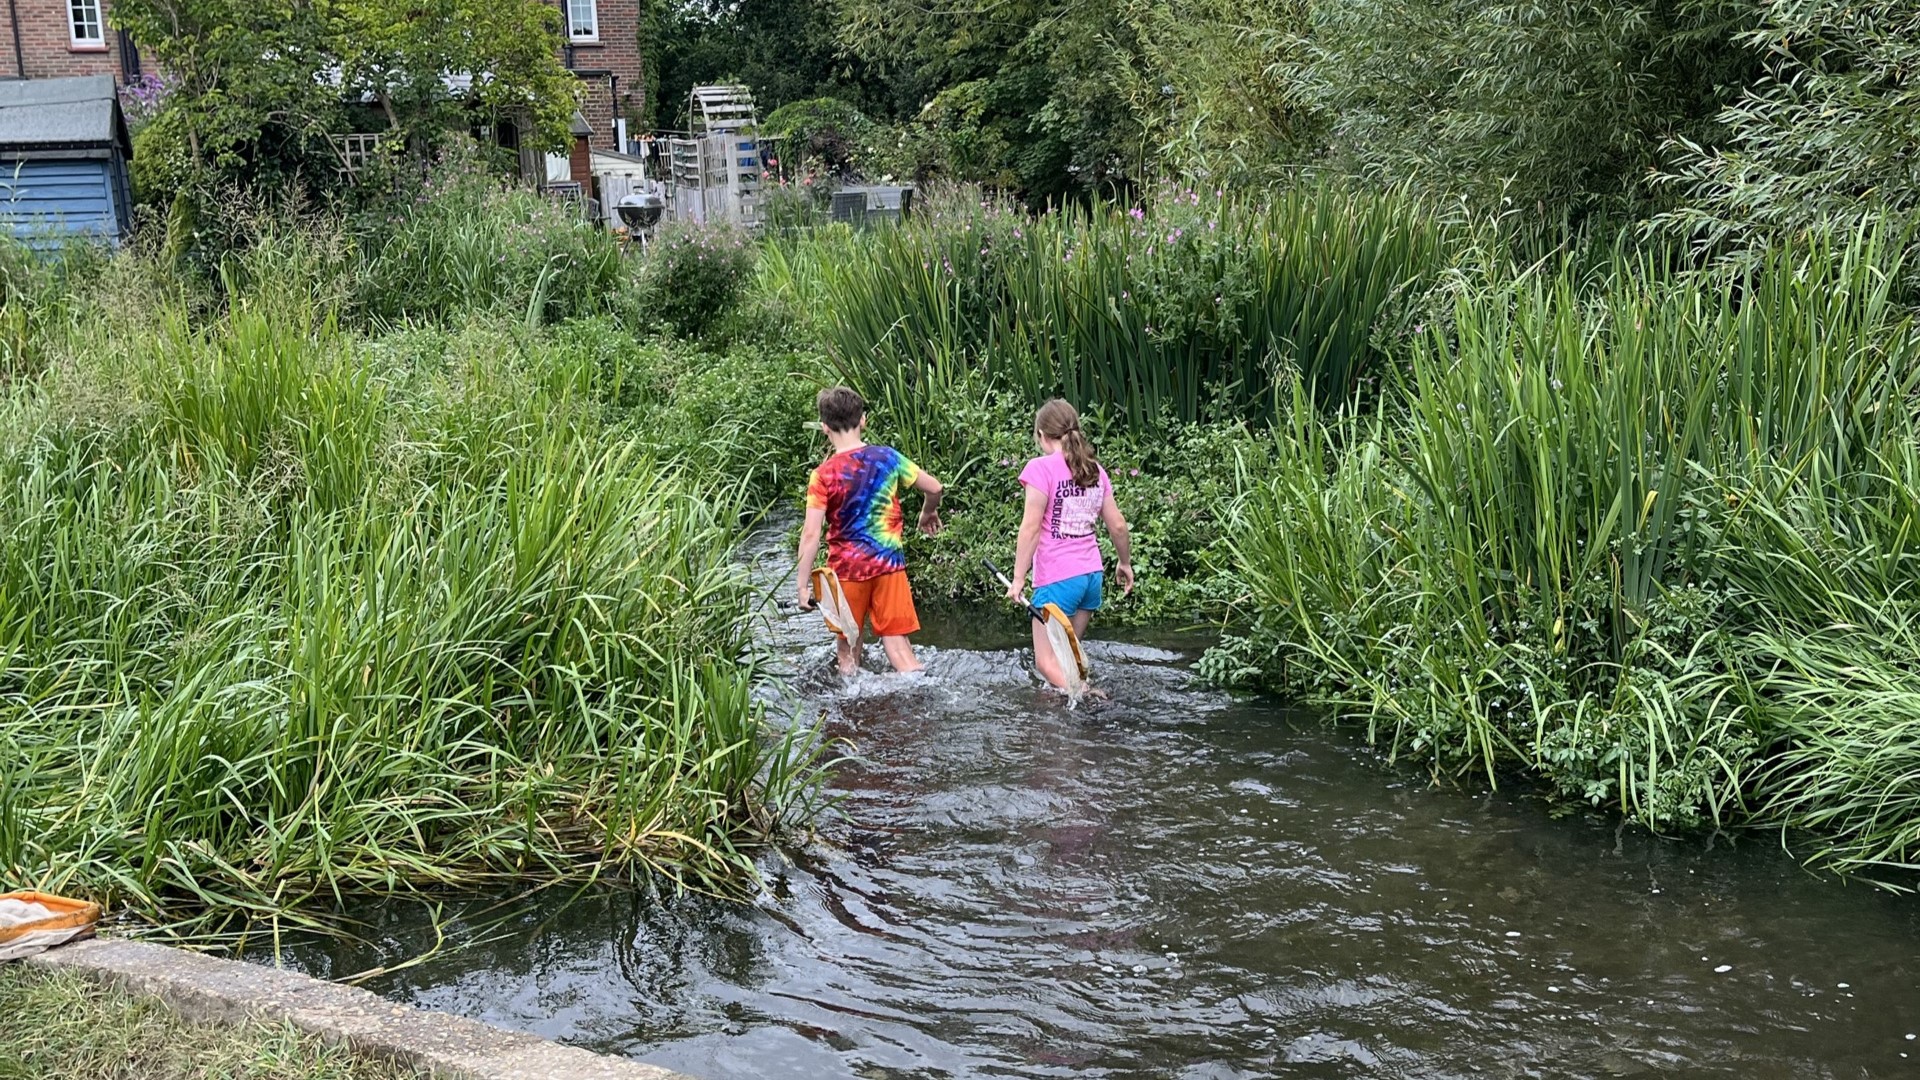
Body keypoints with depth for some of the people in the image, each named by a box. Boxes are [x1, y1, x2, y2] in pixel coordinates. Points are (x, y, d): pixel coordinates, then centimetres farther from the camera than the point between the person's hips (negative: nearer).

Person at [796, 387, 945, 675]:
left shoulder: (823, 475, -13)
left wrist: (803, 585, -12)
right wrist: (928, 513, 26)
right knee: (897, 643, 5)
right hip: (889, 563, 2)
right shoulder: (888, 457, -4)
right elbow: (934, 488, 5)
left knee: (849, 646, 15)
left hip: (847, 568, -2)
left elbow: (811, 534, -17)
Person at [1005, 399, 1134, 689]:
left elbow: (1031, 528, -15)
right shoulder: (1094, 469, 9)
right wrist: (1125, 562, 26)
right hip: (1092, 574, 7)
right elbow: (1117, 525, 11)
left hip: (1057, 578, -7)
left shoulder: (1042, 468, -10)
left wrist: (1018, 578, -11)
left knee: (1047, 662, -3)